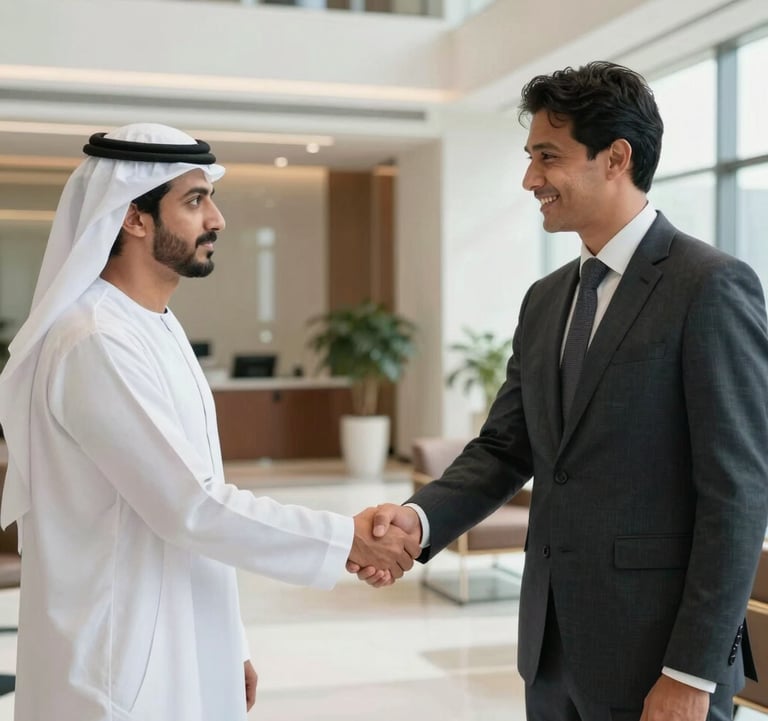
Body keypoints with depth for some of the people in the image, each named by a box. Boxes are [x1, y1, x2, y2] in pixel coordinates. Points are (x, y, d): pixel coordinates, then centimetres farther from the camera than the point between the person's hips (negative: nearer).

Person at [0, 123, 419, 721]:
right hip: (122, 663, -8)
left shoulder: (158, 327, 9)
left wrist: (228, 646, 15)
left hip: (180, 652, 8)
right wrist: (348, 537, -16)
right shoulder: (96, 342, -21)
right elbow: (191, 507, -23)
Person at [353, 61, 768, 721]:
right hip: (553, 644, 7)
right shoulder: (545, 300, 10)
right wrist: (420, 517, -10)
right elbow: (504, 447, 9)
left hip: (657, 655, -6)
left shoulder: (712, 287, -12)